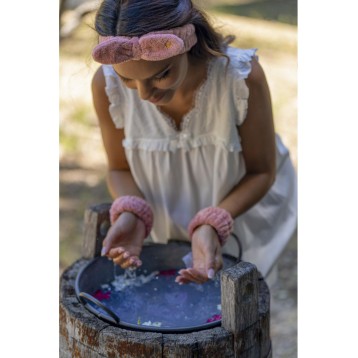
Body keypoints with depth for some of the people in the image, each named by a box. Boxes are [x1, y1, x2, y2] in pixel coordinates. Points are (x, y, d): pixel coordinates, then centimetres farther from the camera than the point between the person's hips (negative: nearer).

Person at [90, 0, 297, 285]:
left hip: (244, 213, -2)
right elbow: (120, 169, -10)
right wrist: (131, 213, -31)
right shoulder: (107, 85, -27)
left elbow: (262, 172, -19)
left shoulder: (243, 77, -33)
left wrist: (212, 225, -34)